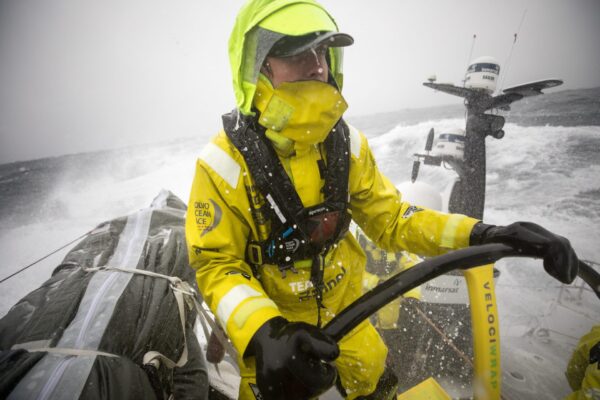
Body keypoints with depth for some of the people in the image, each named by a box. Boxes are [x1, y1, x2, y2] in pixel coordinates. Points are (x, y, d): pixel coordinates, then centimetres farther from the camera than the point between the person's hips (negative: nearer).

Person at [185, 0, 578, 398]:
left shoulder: (346, 143, -13)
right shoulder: (224, 162, -25)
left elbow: (389, 217, -8)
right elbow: (216, 265, -21)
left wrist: (477, 235, -22)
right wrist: (263, 333, -39)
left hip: (344, 309, 4)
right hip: (270, 324, -3)